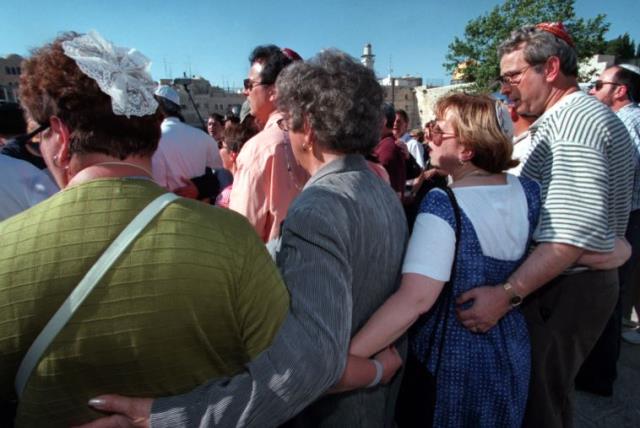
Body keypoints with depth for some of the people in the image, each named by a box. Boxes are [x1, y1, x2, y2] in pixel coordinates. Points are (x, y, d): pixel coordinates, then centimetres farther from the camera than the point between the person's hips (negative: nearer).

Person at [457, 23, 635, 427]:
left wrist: (507, 293, -32)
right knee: (550, 395, 22)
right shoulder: (585, 115, 16)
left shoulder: (572, 119, -18)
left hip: (562, 290, -10)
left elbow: (575, 231, -29)